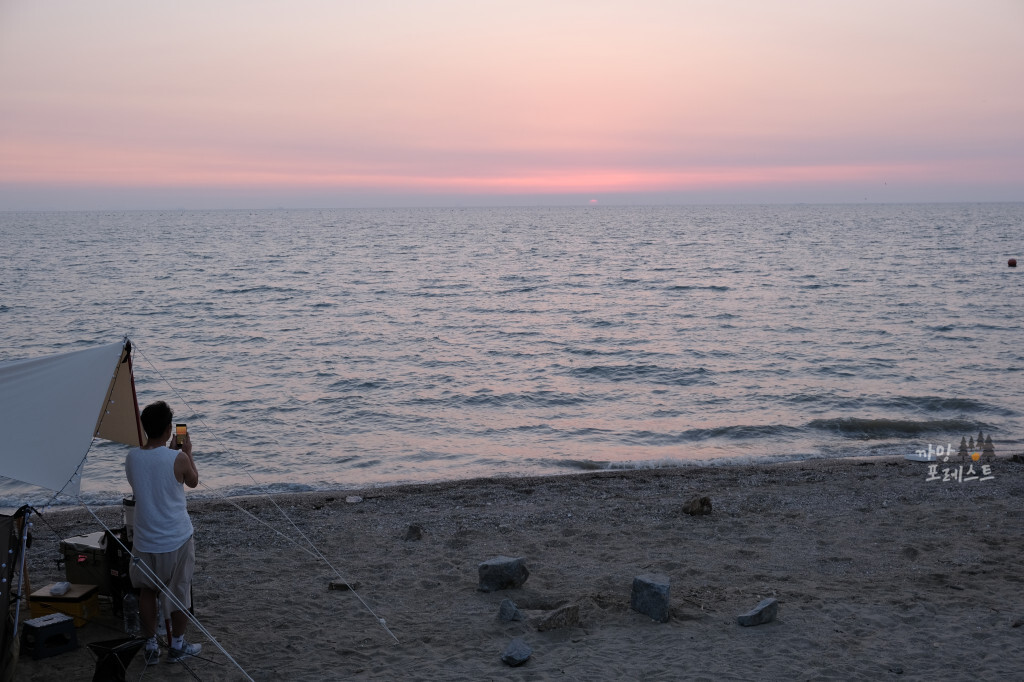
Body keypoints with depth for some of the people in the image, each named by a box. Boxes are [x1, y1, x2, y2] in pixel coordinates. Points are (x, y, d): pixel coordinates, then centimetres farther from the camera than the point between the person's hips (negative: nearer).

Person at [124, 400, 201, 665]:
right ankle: (177, 645, 25)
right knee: (180, 591, 15)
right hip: (177, 539, -3)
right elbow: (193, 481, 4)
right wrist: (187, 452, 16)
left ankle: (151, 646, 25)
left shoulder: (132, 458, -7)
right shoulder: (178, 459, -17)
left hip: (145, 541, 3)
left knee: (147, 591, 21)